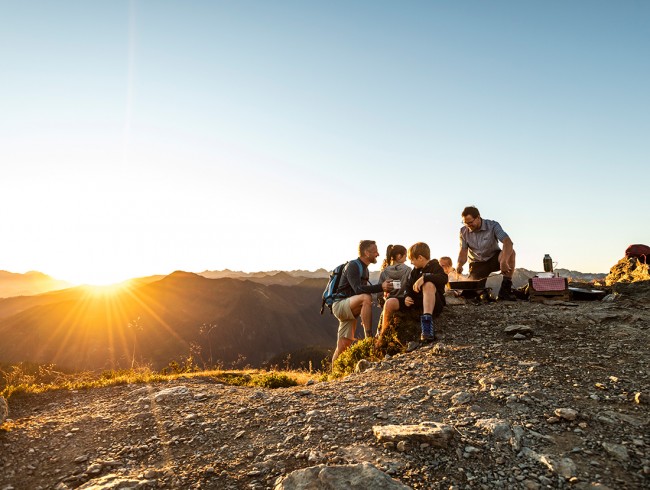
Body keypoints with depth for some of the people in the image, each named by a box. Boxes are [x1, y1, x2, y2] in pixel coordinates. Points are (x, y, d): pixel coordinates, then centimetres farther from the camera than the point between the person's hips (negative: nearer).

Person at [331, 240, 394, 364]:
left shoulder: (365, 269, 18)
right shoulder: (353, 265, -11)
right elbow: (358, 289, -26)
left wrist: (364, 316, 18)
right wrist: (381, 287, -35)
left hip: (349, 309, 9)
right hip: (340, 304, -9)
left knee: (343, 346, 3)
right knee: (366, 297, -34)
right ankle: (369, 338, -32)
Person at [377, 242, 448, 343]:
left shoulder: (435, 266, -4)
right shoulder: (415, 271, 17)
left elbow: (443, 278, -26)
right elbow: (409, 287, 17)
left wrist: (424, 277, -37)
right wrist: (407, 297, -5)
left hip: (434, 305, -6)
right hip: (416, 302, 6)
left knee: (429, 284, -36)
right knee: (390, 303, -12)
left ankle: (427, 322, -47)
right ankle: (382, 335, 3)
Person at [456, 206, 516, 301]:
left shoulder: (493, 226, -17)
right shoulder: (463, 231, -7)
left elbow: (508, 242, -32)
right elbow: (463, 251, -10)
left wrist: (504, 261, -50)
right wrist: (459, 264, -33)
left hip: (494, 258, -1)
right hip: (477, 263, 1)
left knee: (510, 252, -34)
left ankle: (505, 288, -25)